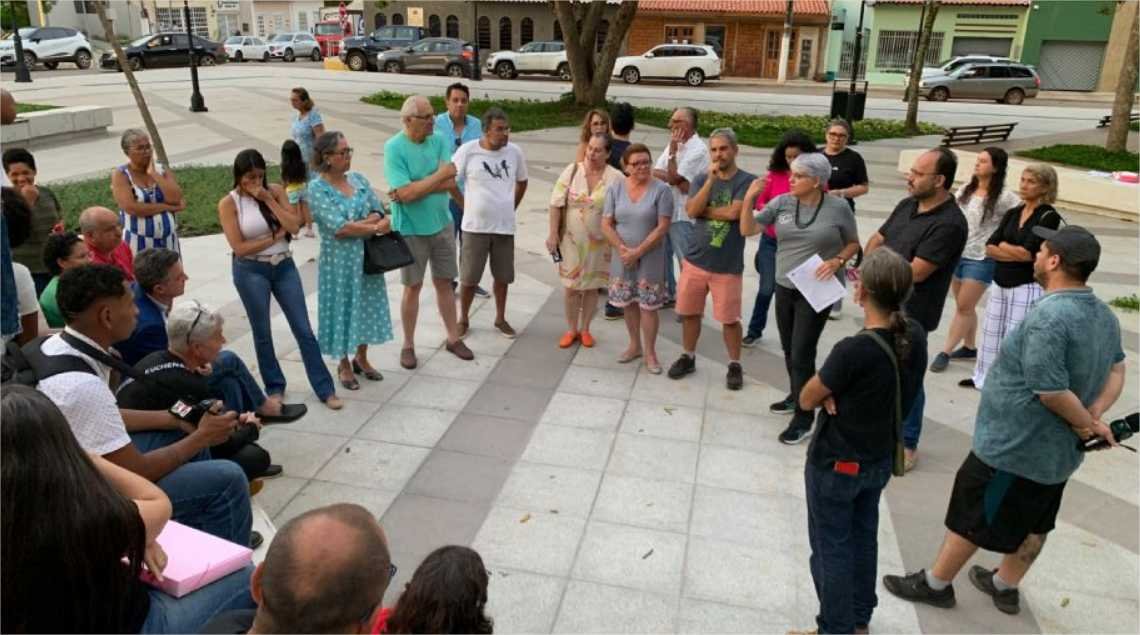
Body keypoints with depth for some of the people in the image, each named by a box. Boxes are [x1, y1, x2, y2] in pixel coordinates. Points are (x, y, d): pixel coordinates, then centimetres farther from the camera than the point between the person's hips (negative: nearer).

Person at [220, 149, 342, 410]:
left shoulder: (275, 192, 1)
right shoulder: (228, 204, -8)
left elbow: (294, 225, -10)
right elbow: (239, 247, -13)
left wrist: (268, 199, -15)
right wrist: (276, 236, -8)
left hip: (284, 266, 2)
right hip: (251, 271, -2)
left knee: (304, 330, 3)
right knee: (262, 333, 9)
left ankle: (325, 389, 9)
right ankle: (275, 388, 27)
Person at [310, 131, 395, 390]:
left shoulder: (359, 179, 4)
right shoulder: (317, 188, -13)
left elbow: (378, 213, -2)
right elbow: (338, 228, -21)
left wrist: (357, 225, -20)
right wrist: (374, 227, -14)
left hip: (367, 256, 5)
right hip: (339, 260, -5)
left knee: (367, 306, 14)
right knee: (343, 308, 7)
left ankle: (361, 358, 33)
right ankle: (344, 365, 25)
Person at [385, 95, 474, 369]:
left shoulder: (438, 142, -3)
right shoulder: (394, 148, -15)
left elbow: (450, 184, -12)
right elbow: (406, 194, -23)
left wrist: (415, 188, -20)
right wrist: (438, 176, -19)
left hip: (442, 225, 4)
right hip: (411, 229, -4)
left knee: (444, 283, 13)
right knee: (413, 287, 7)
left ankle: (453, 338, 27)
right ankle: (408, 345, 22)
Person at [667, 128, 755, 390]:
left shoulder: (747, 180, -6)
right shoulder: (701, 179, 5)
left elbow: (733, 212, -20)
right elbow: (691, 211, -11)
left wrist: (703, 210, -7)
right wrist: (711, 179, -16)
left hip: (728, 265, -3)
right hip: (695, 259, 4)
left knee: (730, 319, 5)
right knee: (689, 312, 13)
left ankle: (735, 365, 23)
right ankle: (687, 357, 31)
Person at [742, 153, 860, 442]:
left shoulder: (838, 208, -9)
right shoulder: (781, 203, -3)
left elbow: (853, 244, 2)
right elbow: (747, 229, -4)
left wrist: (837, 261, -16)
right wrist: (749, 199, -18)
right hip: (784, 287, 5)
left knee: (802, 354, -4)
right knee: (789, 350, 18)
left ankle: (803, 418, 10)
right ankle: (796, 396, 40)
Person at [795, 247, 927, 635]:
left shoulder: (854, 350, -32)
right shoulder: (915, 336, -10)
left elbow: (806, 400, -18)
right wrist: (838, 391, -13)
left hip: (835, 463, -7)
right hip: (880, 459, 7)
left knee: (831, 547, 12)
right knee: (864, 537, 24)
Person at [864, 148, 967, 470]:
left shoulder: (949, 224, -20)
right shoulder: (907, 205, 5)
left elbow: (916, 272, -23)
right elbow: (877, 238, 14)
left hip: (910, 315, -8)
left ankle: (906, 444, 22)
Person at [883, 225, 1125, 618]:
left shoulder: (1048, 317, -29)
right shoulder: (1106, 315, 4)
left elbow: (1052, 392, -29)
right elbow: (1116, 370, 10)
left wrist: (1087, 424, -11)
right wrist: (1094, 419, -4)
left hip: (1013, 445, -9)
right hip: (1059, 450, 9)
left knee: (971, 515, 8)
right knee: (1033, 523, 22)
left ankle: (935, 584, 24)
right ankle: (1005, 586, 41)